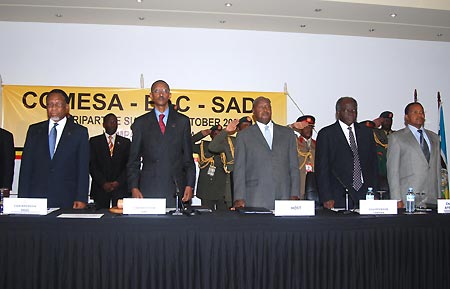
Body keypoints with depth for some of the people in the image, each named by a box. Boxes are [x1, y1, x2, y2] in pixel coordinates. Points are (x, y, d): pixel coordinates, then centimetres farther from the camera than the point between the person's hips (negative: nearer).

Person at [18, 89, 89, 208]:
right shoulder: (34, 130, 12)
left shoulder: (79, 132, 4)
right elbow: (26, 165, 9)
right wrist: (23, 198, 1)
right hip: (36, 198, 2)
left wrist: (81, 199, -8)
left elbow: (83, 168, 0)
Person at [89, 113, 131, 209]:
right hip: (100, 188, 0)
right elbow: (92, 165, 2)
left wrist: (118, 182, -9)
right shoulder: (94, 141, 10)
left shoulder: (126, 142, 12)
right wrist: (103, 183, -10)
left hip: (120, 187, 0)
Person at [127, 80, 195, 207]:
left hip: (176, 189, 0)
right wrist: (134, 187, -2)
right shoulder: (140, 123, 11)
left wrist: (189, 185, -1)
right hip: (148, 189, 0)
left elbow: (188, 158, 10)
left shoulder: (182, 121, 11)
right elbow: (133, 160, 9)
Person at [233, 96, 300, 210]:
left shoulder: (287, 133, 15)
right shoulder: (244, 136, 9)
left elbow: (294, 167, 11)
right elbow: (239, 169, 4)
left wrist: (294, 195, 1)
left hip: (284, 197, 2)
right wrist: (239, 198, -6)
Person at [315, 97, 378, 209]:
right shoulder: (326, 134, 0)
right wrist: (326, 198, -10)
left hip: (365, 195, 4)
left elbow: (373, 165, 14)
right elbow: (322, 168, -4)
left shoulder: (366, 132, 14)